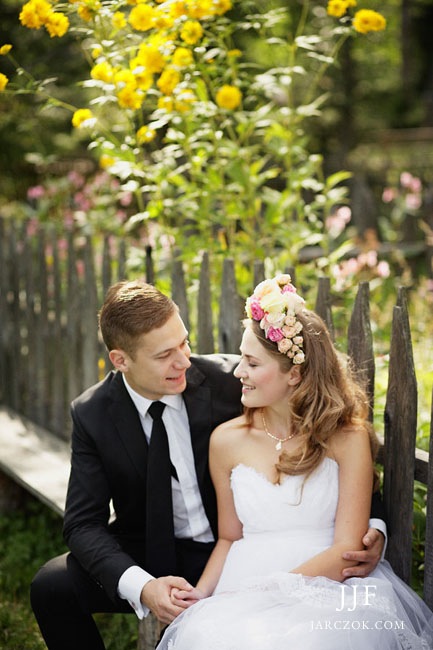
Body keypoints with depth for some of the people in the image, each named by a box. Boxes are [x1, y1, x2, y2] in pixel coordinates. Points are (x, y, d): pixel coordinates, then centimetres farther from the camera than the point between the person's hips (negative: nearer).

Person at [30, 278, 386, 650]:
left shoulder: (230, 380, -15)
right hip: (151, 554, 2)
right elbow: (84, 523, -11)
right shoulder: (92, 414, -9)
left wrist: (371, 522, -26)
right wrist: (141, 587, -30)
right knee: (52, 585, -20)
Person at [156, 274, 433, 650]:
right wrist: (203, 592, -4)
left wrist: (265, 589, -16)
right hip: (249, 591, 3)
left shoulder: (347, 439, -3)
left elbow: (346, 549, -7)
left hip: (329, 587, -2)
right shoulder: (227, 441, 7)